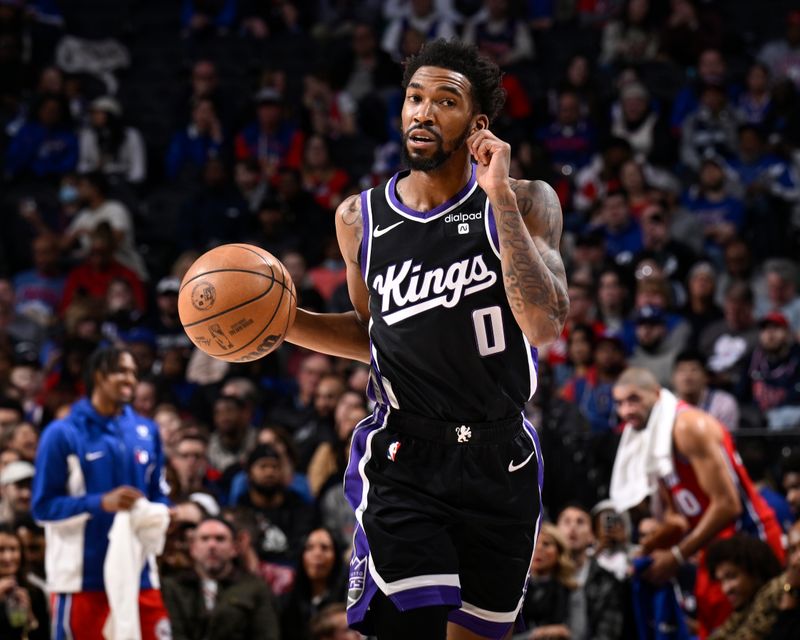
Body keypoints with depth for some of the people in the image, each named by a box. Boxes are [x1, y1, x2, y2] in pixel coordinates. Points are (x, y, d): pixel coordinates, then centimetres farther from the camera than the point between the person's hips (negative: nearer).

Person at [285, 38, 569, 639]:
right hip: (405, 460, 0)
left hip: (502, 462, 0)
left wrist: (499, 196, -21)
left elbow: (544, 324, -20)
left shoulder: (526, 203, -4)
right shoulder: (360, 219, 4)